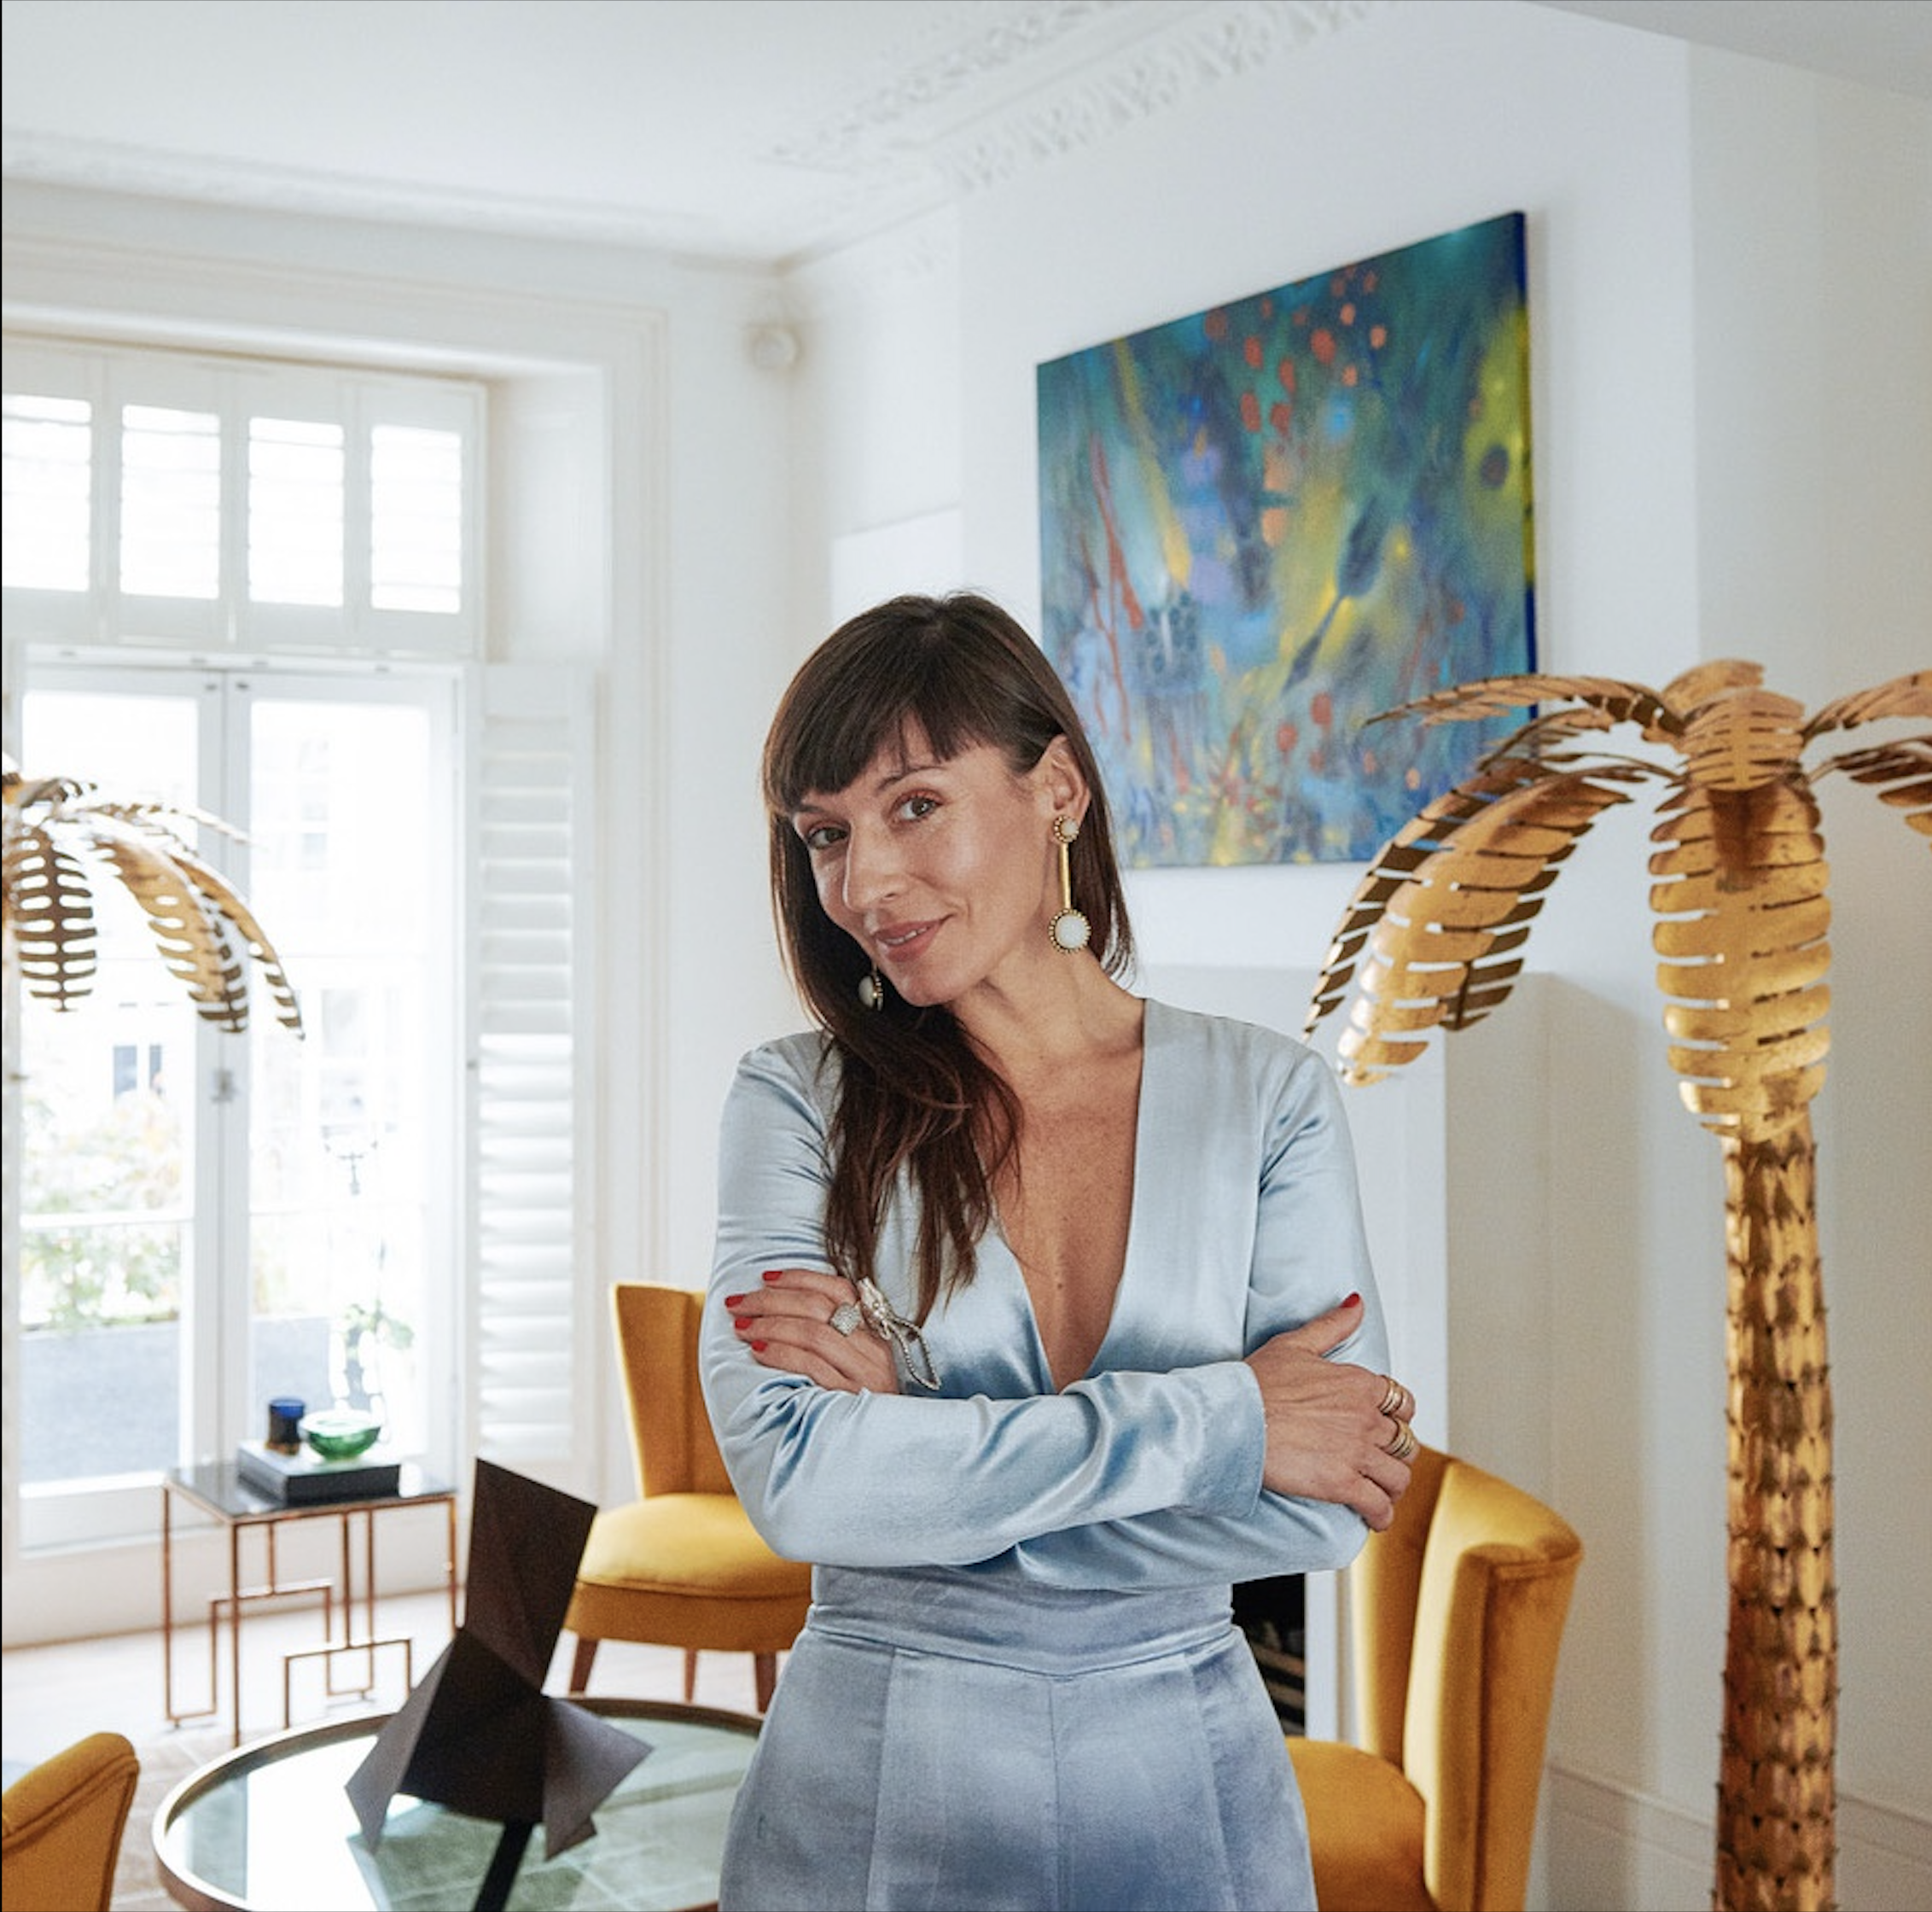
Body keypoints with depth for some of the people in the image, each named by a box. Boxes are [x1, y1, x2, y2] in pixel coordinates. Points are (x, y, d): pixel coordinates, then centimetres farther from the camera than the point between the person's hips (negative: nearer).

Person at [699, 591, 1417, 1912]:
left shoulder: (1267, 1096, -4)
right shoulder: (798, 1102, -8)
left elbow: (1327, 1508, -12)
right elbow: (793, 1479, -20)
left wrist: (924, 1445, -18)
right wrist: (1219, 1419, -20)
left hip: (1187, 1778, 1)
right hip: (873, 1798, -1)